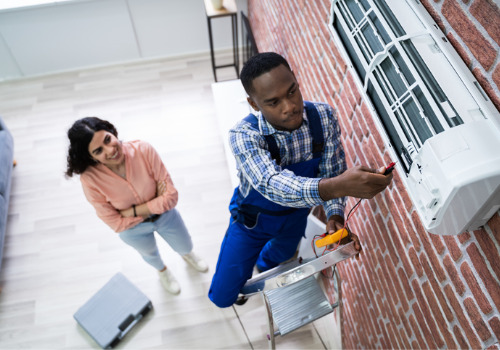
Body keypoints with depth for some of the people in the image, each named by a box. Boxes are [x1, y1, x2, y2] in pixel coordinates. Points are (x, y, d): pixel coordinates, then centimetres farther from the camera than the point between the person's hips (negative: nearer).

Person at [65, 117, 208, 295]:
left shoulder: (143, 150, -35)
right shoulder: (90, 178, -34)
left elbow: (171, 197, -30)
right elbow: (117, 224, -24)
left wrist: (132, 211, -30)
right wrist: (154, 206, -25)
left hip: (166, 216, 0)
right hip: (133, 230, 0)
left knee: (186, 247, 28)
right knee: (149, 253, 33)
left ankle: (187, 254, 68)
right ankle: (162, 270, 71)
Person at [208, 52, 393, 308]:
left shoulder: (324, 117, -26)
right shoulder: (243, 135, -37)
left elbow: (332, 171, -16)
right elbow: (272, 184, -52)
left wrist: (335, 215, -35)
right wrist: (338, 186, -68)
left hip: (295, 217, 3)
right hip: (252, 218, -3)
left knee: (276, 262, 32)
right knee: (222, 296, 7)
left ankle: (263, 266, 71)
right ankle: (239, 276, 44)